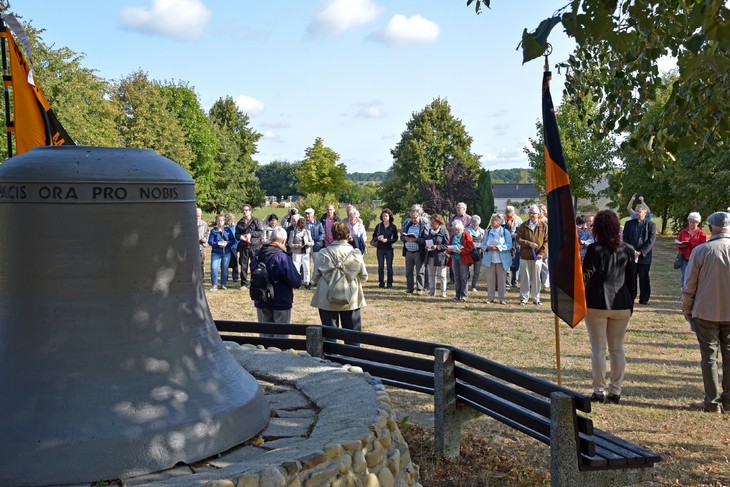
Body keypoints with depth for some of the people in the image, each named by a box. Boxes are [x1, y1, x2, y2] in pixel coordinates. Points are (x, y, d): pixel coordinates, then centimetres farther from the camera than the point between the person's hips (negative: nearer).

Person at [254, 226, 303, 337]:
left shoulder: (258, 254, -2)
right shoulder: (283, 257, -22)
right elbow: (296, 282, -22)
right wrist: (298, 277, -1)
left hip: (261, 302, 6)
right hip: (281, 302, -6)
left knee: (265, 334, 17)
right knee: (281, 335, 7)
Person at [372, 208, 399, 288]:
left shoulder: (393, 227, -2)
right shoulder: (378, 226, 4)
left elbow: (396, 238, -3)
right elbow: (374, 237, 7)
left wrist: (387, 240, -16)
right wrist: (378, 238, -14)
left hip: (389, 249, -2)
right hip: (380, 249, 2)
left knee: (389, 266, 2)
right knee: (380, 267, 5)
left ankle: (389, 283, 9)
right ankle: (381, 283, 13)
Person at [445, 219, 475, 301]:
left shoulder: (466, 235, -1)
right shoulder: (453, 236, 16)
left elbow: (470, 247, -10)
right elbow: (448, 249, 17)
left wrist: (460, 251, -20)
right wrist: (450, 249, -7)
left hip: (463, 259, -5)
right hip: (454, 259, 5)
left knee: (464, 278, -5)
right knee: (456, 278, 6)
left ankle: (464, 295, -4)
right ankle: (458, 295, 10)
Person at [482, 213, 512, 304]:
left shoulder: (505, 232, 0)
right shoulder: (488, 232, 11)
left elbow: (509, 245, -8)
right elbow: (483, 244, 11)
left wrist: (498, 247, -19)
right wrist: (487, 247, -12)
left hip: (501, 259, -3)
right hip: (490, 259, 3)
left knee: (501, 279, 0)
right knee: (490, 278, 4)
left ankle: (502, 298, 6)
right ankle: (490, 297, 12)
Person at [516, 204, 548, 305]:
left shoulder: (544, 226, 2)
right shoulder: (523, 226, 4)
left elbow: (546, 241, 1)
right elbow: (518, 239, 0)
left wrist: (541, 253, -9)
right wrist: (529, 244, -15)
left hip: (537, 257, 0)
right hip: (525, 256, 0)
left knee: (536, 278, 6)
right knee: (524, 278, 4)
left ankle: (536, 298, 15)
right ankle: (523, 298, 12)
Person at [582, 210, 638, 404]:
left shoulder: (594, 249, -12)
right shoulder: (627, 250, 2)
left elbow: (584, 276, -9)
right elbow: (632, 279, 7)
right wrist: (631, 302, 16)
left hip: (597, 304, -4)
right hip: (621, 305, 4)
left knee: (598, 349, 4)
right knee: (617, 349, 12)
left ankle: (600, 390, 6)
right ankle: (615, 390, 15)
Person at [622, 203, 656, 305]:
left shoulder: (651, 225, 3)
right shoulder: (629, 223, 10)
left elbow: (651, 241, -4)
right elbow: (625, 239, 5)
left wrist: (640, 252, -13)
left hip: (644, 256, -1)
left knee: (644, 279, 4)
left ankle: (644, 299, 11)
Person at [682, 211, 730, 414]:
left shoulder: (701, 251, -12)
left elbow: (689, 285, -7)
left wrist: (686, 309, 7)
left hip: (706, 312, -2)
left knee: (710, 357, 6)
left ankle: (712, 402, 9)